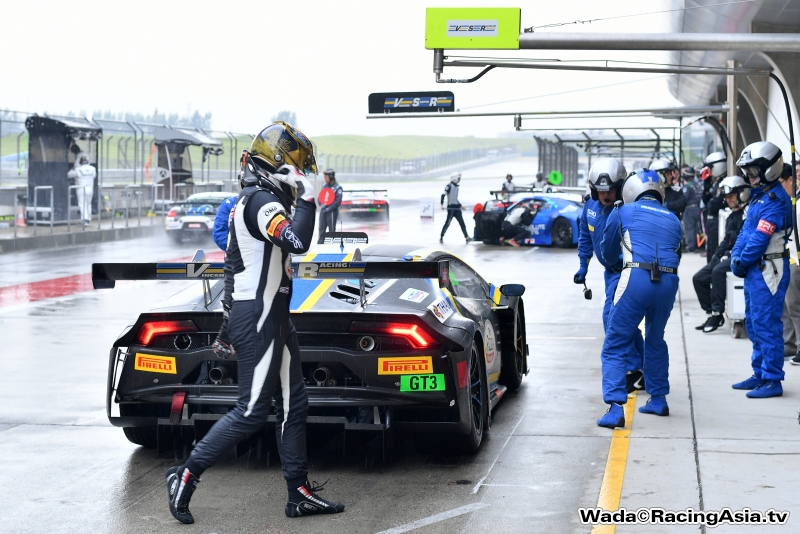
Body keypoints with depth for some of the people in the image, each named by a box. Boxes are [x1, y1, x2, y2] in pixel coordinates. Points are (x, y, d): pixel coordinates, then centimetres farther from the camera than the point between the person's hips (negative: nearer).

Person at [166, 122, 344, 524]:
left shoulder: (251, 200, 17)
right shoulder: (261, 200, -16)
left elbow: (235, 264, 22)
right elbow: (297, 242, -33)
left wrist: (233, 313, 26)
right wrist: (308, 201, -21)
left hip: (272, 318, 11)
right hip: (259, 320, -11)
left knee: (292, 404, 12)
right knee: (251, 412, -7)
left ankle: (300, 493, 17)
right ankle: (186, 476, 2)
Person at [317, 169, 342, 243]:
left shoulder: (337, 187, -9)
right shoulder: (324, 186, 12)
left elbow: (338, 201, -15)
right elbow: (320, 198, 16)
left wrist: (329, 208, -17)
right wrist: (322, 205, -4)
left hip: (332, 212, -6)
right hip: (323, 210, 6)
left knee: (331, 230, 0)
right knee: (321, 229, 7)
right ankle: (319, 244, 10)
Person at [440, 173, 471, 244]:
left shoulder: (456, 187, 18)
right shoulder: (449, 186, -7)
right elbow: (443, 195, -16)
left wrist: (460, 206, 32)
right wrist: (442, 204, -27)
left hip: (457, 208, 8)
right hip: (451, 208, -8)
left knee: (462, 222, 0)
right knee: (448, 223, -7)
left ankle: (466, 237, -3)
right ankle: (441, 237, 3)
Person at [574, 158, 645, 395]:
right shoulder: (591, 206, 1)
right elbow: (585, 236, 16)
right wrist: (583, 265, 15)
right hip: (610, 270, 8)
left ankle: (633, 370, -5)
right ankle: (645, 370, 24)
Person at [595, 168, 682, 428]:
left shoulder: (623, 212, 12)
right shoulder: (673, 220, 21)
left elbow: (607, 250, 23)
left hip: (637, 278, -4)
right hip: (668, 282, 5)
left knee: (614, 347, 0)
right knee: (655, 340, 26)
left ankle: (615, 408, -13)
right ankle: (658, 399, 34)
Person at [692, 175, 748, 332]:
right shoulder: (732, 216, 20)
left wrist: (729, 255, -19)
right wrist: (716, 256, 5)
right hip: (728, 256, 10)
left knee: (718, 271, -33)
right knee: (699, 278, 3)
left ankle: (717, 313, -28)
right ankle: (712, 313, 5)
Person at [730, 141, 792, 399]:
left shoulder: (776, 199, -16)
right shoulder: (758, 195, 16)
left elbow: (760, 238, -21)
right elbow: (746, 230, 16)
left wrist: (741, 261, -11)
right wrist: (736, 257, 2)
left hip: (768, 270, -10)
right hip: (754, 270, 10)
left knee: (766, 325, -8)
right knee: (753, 324, 16)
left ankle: (772, 381, -3)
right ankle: (760, 374, 25)